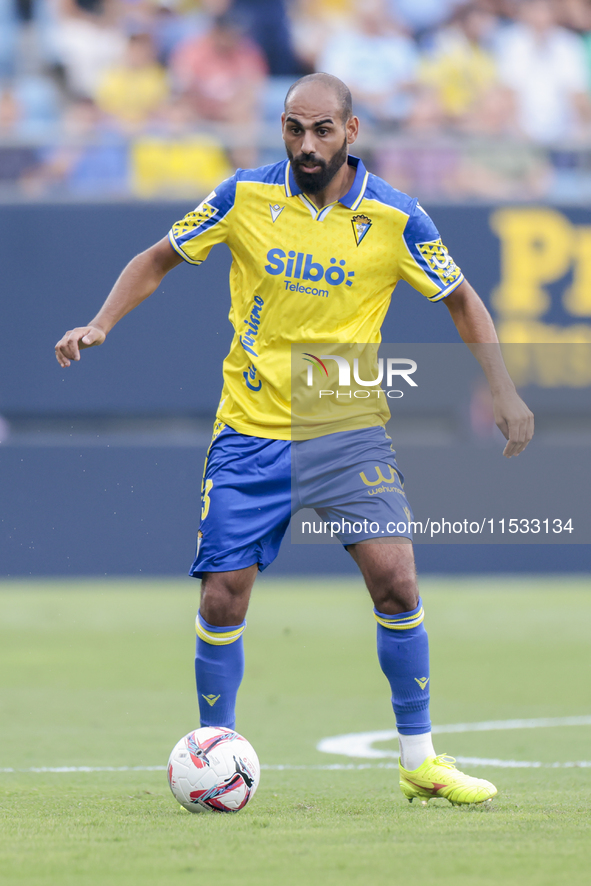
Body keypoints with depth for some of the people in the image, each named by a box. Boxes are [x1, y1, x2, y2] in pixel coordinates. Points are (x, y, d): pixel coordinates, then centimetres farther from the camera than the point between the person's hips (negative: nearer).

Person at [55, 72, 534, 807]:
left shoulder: (394, 217, -6)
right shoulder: (245, 196, -4)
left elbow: (461, 301, 7)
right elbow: (159, 260, 8)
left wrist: (504, 392, -2)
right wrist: (102, 324, -6)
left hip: (348, 430, -1)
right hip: (249, 433, 1)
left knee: (395, 580, -14)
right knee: (222, 600, -4)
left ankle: (419, 760, 0)